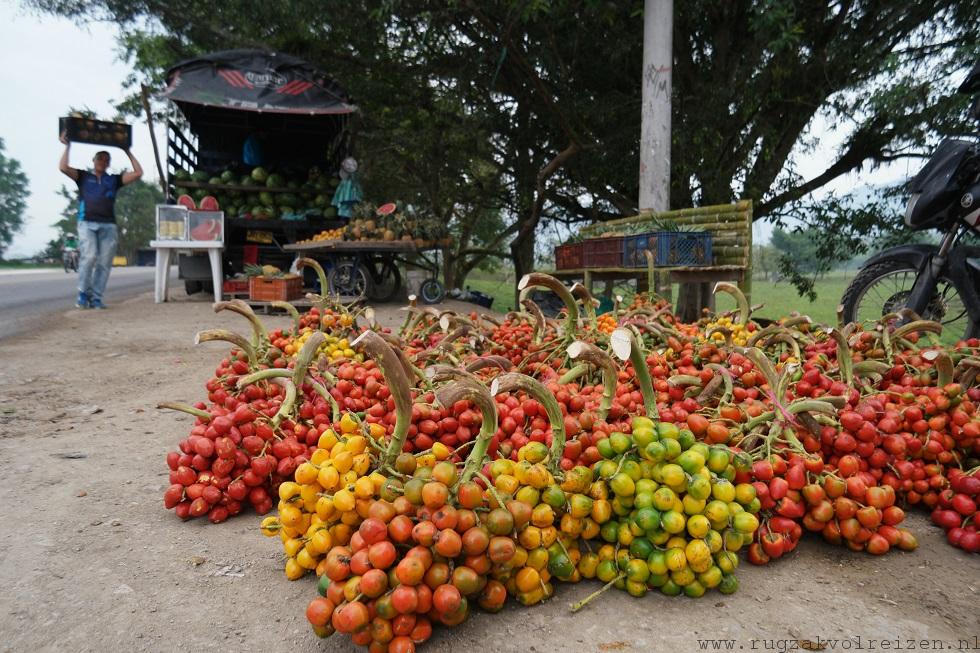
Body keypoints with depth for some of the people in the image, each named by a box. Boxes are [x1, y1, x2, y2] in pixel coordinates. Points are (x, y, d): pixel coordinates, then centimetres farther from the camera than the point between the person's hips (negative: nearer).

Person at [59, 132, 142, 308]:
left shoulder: (114, 180, 19)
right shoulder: (83, 176, 17)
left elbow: (138, 173, 11)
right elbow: (63, 167, 2)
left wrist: (128, 152, 16)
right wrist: (67, 146, 8)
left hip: (108, 226, 2)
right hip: (87, 223, -2)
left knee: (104, 263, -4)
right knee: (89, 257, -19)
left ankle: (96, 298, 1)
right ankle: (84, 293, -5)